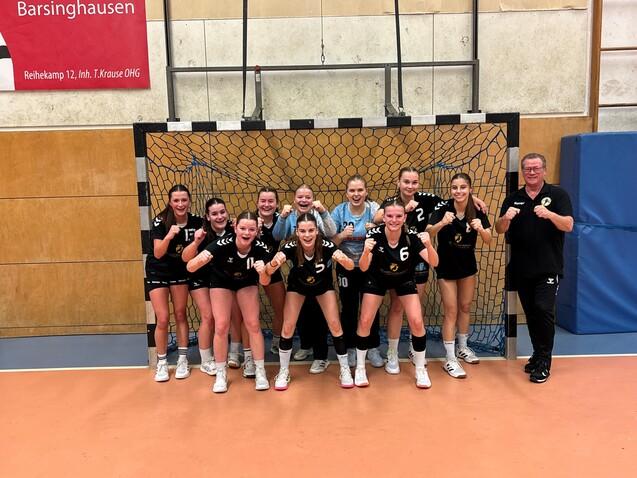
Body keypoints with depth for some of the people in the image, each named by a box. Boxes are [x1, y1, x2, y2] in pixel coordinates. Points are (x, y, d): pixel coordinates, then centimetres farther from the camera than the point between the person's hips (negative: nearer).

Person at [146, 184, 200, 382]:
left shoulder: (196, 221, -13)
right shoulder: (160, 222, -21)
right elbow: (157, 253, -27)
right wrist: (169, 236, -43)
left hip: (180, 271, 3)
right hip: (157, 273, -3)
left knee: (180, 315, 9)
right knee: (163, 319, -4)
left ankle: (183, 360, 20)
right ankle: (162, 363, 13)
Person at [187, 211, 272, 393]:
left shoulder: (261, 248, -32)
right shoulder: (222, 244, -37)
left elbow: (265, 282, -24)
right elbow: (190, 267, -40)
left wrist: (263, 272, -47)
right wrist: (200, 260, -62)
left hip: (247, 283, 1)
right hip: (221, 282, -1)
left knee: (253, 324, -4)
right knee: (221, 326, -8)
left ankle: (260, 372, 11)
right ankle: (221, 375, 9)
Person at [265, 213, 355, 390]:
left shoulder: (326, 246, -36)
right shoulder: (291, 247, -35)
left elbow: (351, 266, -44)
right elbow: (268, 271, -43)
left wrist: (343, 259, -66)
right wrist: (274, 263, -65)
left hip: (323, 285, 0)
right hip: (297, 286, 0)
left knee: (334, 324, -7)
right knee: (288, 327, -7)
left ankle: (345, 370, 12)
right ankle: (283, 372, 13)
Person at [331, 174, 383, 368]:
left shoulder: (374, 209, -10)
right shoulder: (339, 211, -9)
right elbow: (330, 242, -7)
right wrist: (342, 235, -27)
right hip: (346, 267, 0)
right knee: (349, 309, 8)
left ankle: (373, 348, 24)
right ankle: (350, 348, 24)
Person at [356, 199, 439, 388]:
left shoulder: (412, 236, -29)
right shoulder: (374, 234, -30)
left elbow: (434, 263, -33)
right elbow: (364, 268, -33)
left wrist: (429, 245, -52)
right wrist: (366, 252, -53)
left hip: (404, 279, 0)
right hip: (377, 279, 0)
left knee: (417, 322, -10)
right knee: (365, 321, -5)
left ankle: (420, 369, 13)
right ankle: (360, 368, 16)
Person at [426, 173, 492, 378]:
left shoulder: (477, 210, -11)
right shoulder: (443, 208, -20)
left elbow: (488, 240, -15)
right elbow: (428, 232, -32)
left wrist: (480, 228, -35)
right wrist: (442, 222, -51)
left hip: (468, 265, 4)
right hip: (446, 267, -4)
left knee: (465, 307, 17)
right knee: (451, 312, -2)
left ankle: (462, 347, 38)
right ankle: (450, 360, 7)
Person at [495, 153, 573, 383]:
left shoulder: (557, 194, -1)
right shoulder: (513, 199, 8)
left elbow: (568, 225, -11)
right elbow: (500, 230, 1)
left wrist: (549, 214, -30)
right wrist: (506, 218, -21)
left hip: (548, 267, -4)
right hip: (521, 269, 4)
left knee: (543, 309, -13)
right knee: (531, 313, 11)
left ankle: (544, 362, 0)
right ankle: (538, 355, 27)